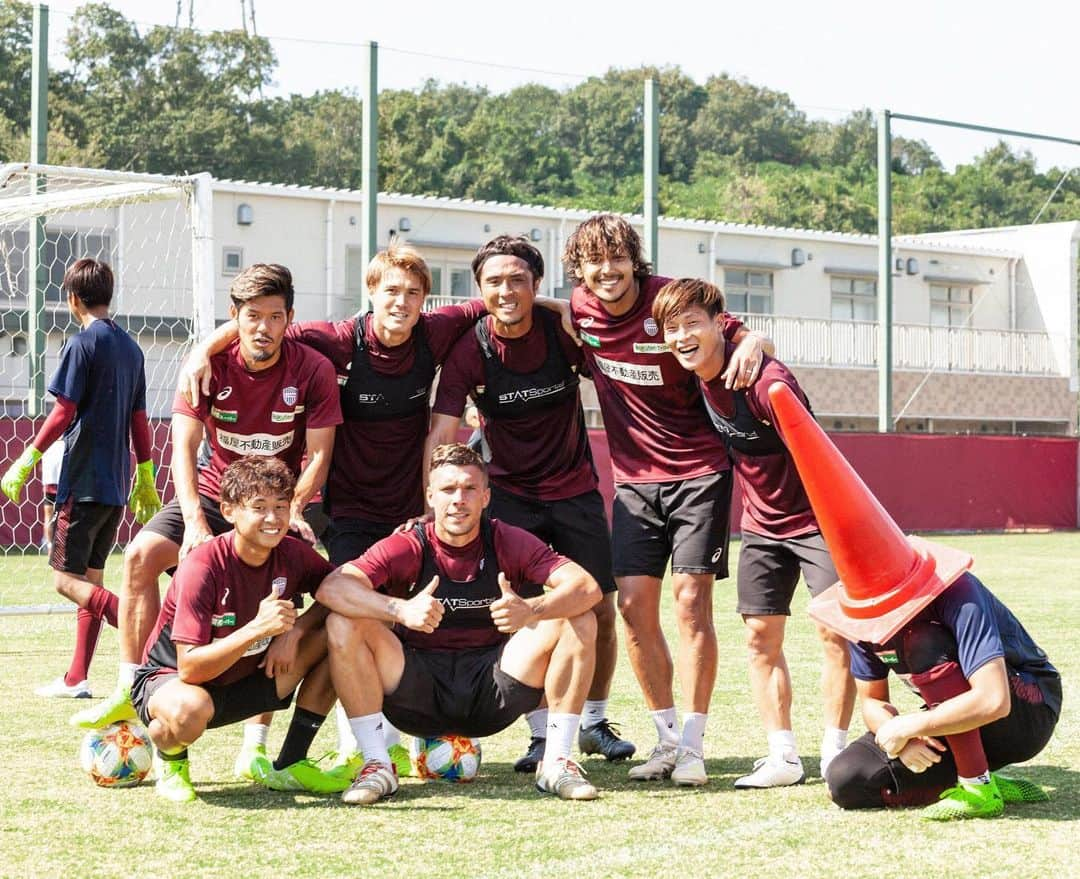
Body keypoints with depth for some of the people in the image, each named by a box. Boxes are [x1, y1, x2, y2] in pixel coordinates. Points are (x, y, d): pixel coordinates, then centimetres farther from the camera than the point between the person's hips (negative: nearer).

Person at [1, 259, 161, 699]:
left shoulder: (82, 342, -10)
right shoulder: (130, 347, 13)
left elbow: (63, 412, -15)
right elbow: (139, 419, 15)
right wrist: (145, 477, 21)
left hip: (83, 479, -8)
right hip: (117, 482, 8)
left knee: (66, 578, -8)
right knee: (91, 578, 12)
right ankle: (76, 679, 14)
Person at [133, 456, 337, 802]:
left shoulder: (292, 554, -11)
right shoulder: (203, 567, -27)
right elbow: (189, 669, -31)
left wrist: (295, 631, -18)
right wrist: (258, 629, -42)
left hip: (249, 679, 6)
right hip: (169, 679, -5)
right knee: (190, 709, -43)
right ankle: (171, 762, -3)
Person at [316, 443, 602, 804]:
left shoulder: (508, 542, -3)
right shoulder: (407, 547, -7)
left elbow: (587, 588, -15)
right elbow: (331, 587, -22)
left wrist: (531, 611, -36)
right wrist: (400, 610, -40)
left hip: (493, 695, 1)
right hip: (419, 697, -1)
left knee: (579, 621, -17)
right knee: (343, 624, -23)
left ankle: (556, 762, -11)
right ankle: (377, 765, -17)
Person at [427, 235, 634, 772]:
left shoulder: (563, 330, -12)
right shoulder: (469, 350, -14)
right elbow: (442, 434, -18)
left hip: (574, 487, 1)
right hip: (510, 492, -1)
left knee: (601, 610, 1)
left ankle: (594, 722, 22)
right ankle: (542, 734, 2)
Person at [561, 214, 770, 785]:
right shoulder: (578, 311, -2)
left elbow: (741, 336, -10)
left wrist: (751, 347, -31)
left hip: (699, 469, -4)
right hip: (635, 475, 4)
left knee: (691, 600, -8)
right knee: (633, 605, -1)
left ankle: (692, 745, 0)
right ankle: (666, 738, 12)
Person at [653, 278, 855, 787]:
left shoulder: (765, 381, -27)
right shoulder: (696, 373, -6)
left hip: (815, 517, -7)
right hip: (761, 524, 7)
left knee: (836, 631, -9)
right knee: (760, 636, 3)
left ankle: (834, 752, 1)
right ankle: (783, 758, 7)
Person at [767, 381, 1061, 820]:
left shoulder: (957, 594, -29)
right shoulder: (865, 613, -9)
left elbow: (992, 701, -39)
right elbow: (873, 702, 1)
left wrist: (906, 726, -33)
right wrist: (898, 738, -22)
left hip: (1027, 714, -7)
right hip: (958, 727, 7)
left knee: (924, 644, -32)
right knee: (847, 782, -12)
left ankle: (976, 786, -25)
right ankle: (978, 780, -3)